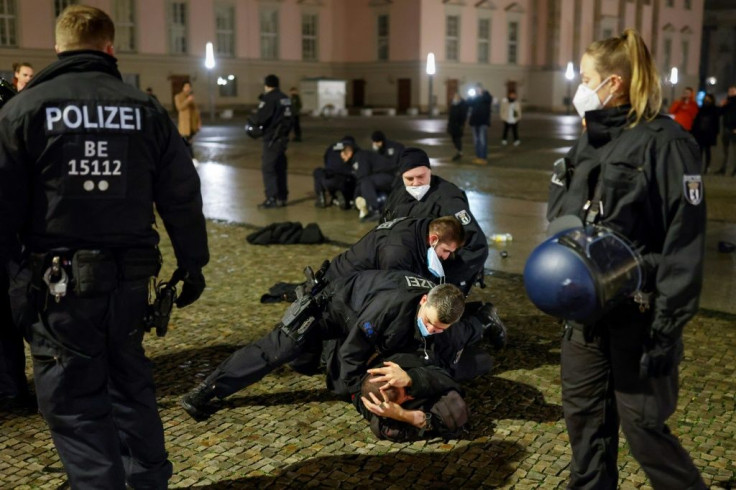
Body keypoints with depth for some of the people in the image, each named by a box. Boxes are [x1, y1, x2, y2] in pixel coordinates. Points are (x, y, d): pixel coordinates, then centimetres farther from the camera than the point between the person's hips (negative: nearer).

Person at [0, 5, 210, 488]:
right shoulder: (147, 109, 3)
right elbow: (182, 196, 5)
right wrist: (192, 264, 13)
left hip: (58, 283, -4)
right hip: (129, 278, 4)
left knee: (74, 404, 7)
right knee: (130, 383, 22)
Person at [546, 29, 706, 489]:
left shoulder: (665, 142, -14)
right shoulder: (589, 141, 9)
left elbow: (684, 244, -17)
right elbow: (560, 215, 15)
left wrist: (668, 326, -19)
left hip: (638, 310, -7)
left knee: (642, 424, 3)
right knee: (584, 414, 15)